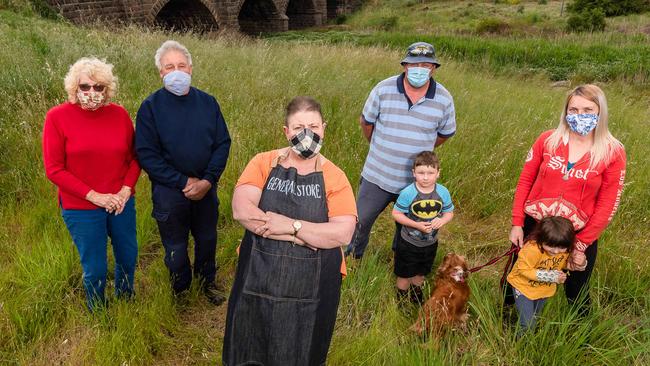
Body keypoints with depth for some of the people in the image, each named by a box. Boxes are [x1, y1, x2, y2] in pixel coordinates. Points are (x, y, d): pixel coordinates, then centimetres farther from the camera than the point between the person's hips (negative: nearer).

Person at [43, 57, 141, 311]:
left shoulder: (119, 114, -3)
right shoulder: (57, 117, -11)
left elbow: (133, 157, 5)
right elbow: (54, 169, -10)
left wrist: (125, 190, -9)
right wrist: (95, 196, -15)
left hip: (121, 203, 3)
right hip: (81, 209, -3)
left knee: (128, 258, 18)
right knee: (95, 269, 9)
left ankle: (125, 300, 46)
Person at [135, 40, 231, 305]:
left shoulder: (207, 102, -2)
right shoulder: (151, 107, -10)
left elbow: (223, 143, -1)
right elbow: (146, 154, -13)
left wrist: (208, 180, -14)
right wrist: (184, 182, -18)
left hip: (206, 189, 3)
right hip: (169, 192, -2)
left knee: (207, 240, 20)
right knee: (176, 248, 14)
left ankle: (207, 283, 45)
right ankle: (181, 292, 38)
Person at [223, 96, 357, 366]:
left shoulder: (334, 177, -5)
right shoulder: (263, 163, -3)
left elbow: (343, 233, -14)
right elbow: (241, 210, -16)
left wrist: (291, 225, -20)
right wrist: (300, 235, -19)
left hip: (311, 288, -1)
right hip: (258, 277, 1)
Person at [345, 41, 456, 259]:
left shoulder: (444, 99, -8)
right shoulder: (384, 89, -11)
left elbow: (445, 133, 9)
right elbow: (366, 121, 4)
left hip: (416, 182, 1)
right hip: (377, 176, 0)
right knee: (360, 222, 11)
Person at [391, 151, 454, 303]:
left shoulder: (443, 192, -13)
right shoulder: (407, 193, -23)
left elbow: (449, 212, 0)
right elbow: (396, 213, -16)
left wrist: (442, 220, -23)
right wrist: (417, 225, -26)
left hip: (430, 243, 4)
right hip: (409, 242, -3)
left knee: (421, 273, 26)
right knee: (405, 274, 14)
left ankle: (416, 296, 53)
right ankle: (400, 300, 39)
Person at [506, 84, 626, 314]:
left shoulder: (613, 153, -11)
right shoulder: (548, 140, -7)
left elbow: (607, 205, -10)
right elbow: (525, 181, -2)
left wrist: (581, 245, -11)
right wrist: (517, 223, -6)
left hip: (579, 235, -1)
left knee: (577, 295, 18)